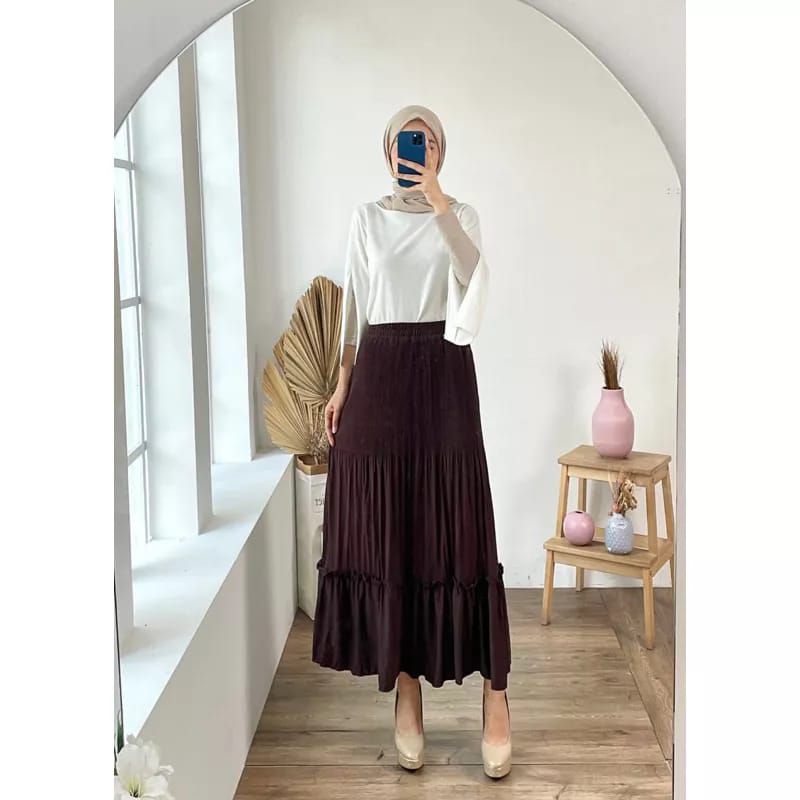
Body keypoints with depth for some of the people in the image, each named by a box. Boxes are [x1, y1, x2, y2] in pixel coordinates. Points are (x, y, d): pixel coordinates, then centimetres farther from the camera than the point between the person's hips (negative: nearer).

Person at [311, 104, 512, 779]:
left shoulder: (460, 214, 6)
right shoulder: (368, 218, 12)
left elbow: (474, 274, -14)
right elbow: (355, 302, 11)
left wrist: (438, 202, -23)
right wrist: (342, 383, 5)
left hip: (443, 369, -2)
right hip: (380, 369, 2)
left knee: (457, 524, -5)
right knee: (386, 529, 1)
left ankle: (496, 695, 4)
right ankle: (405, 689, 13)